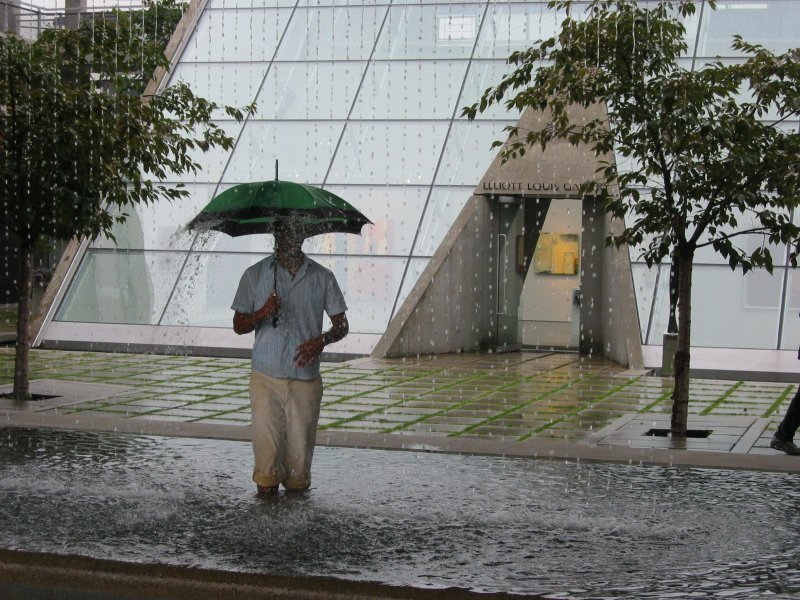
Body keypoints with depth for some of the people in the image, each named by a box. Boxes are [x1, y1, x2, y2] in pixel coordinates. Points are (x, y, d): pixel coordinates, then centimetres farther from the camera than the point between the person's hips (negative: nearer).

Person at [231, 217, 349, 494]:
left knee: (301, 446, 0)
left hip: (306, 378, 1)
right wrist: (262, 313, -15)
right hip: (266, 377, -1)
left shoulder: (322, 277, 7)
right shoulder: (255, 275, 5)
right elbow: (239, 325, 6)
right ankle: (266, 489, 5)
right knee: (266, 444, -6)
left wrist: (321, 340, -13)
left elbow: (341, 325, 9)